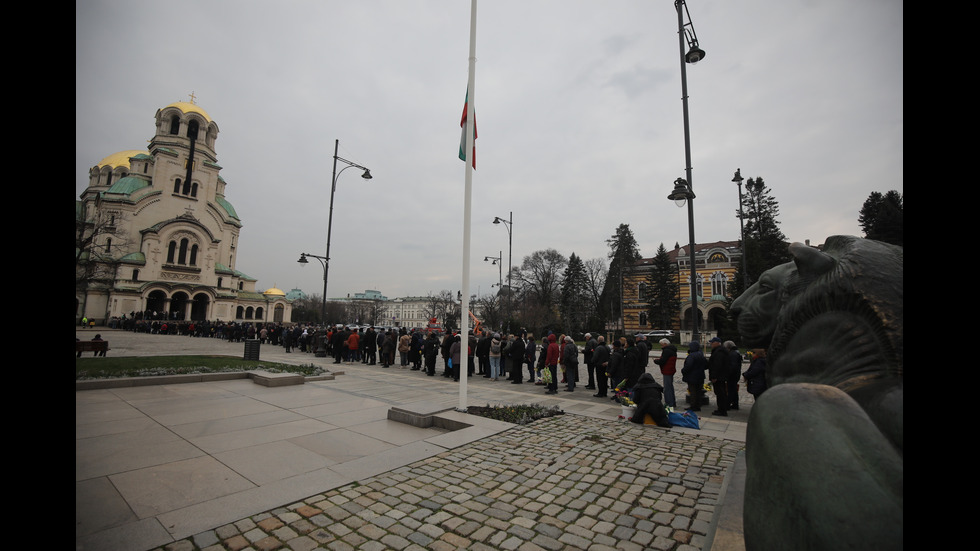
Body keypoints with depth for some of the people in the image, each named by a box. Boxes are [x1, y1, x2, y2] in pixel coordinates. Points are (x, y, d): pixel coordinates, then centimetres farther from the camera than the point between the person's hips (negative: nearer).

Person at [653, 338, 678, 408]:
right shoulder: (672, 350, 16)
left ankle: (669, 404, -6)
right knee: (670, 387, 20)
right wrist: (659, 359, 8)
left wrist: (655, 361, -5)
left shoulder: (666, 351, -18)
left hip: (667, 372, -11)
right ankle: (673, 403, 29)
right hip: (671, 371, 11)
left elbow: (662, 361, -22)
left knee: (667, 388, -7)